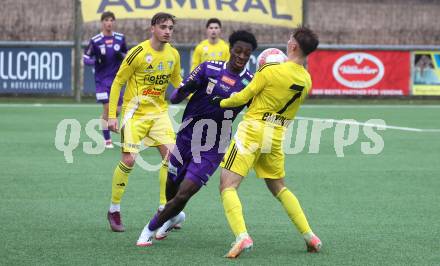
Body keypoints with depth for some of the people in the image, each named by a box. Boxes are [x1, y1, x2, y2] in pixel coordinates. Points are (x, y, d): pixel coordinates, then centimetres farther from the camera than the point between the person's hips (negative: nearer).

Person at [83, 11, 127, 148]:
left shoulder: (120, 38, 3)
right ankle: (107, 140, 0)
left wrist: (122, 56, -8)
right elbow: (85, 59, -3)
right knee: (107, 108, -10)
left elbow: (126, 54, 15)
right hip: (102, 79, -3)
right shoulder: (95, 40, -6)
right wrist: (96, 61, -22)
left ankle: (104, 123, 35)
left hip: (116, 79, 3)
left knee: (117, 109, 3)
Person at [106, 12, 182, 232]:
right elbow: (117, 83, -8)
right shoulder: (138, 53, -15)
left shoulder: (173, 54, 2)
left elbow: (177, 82, 19)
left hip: (159, 112, 5)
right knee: (129, 159, -11)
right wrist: (112, 115, -11)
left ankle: (164, 209, 3)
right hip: (135, 112, -5)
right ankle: (114, 210, 6)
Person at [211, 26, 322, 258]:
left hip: (252, 131, -6)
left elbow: (242, 97, -6)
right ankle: (309, 236, 15)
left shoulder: (271, 71, -14)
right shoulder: (306, 80, 4)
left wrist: (221, 102, 13)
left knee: (228, 186, -6)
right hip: (276, 137, 6)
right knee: (279, 188, 23)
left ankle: (242, 236, -25)